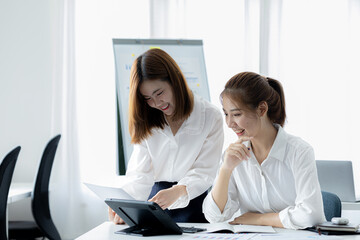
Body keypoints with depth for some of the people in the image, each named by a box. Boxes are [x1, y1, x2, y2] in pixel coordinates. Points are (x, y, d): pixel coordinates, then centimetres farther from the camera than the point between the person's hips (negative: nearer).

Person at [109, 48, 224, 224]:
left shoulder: (210, 117, -3)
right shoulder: (146, 123, 8)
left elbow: (204, 172, -9)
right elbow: (140, 174, -1)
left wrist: (177, 191, -30)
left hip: (193, 207, -3)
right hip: (155, 199, 4)